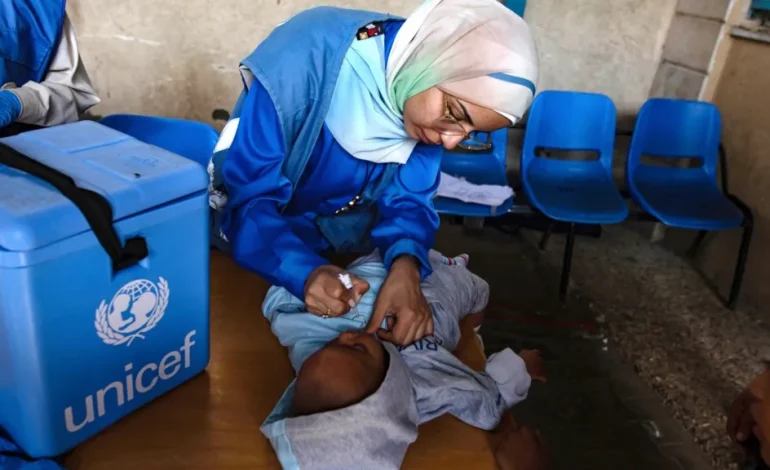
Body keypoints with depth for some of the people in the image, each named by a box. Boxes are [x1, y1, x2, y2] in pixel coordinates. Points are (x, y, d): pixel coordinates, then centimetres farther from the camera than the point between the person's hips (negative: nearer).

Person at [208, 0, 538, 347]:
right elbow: (248, 198, -34)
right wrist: (305, 272, -52)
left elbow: (409, 198, -16)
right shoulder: (306, 61, -36)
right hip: (258, 232, -3)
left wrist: (406, 267, -38)